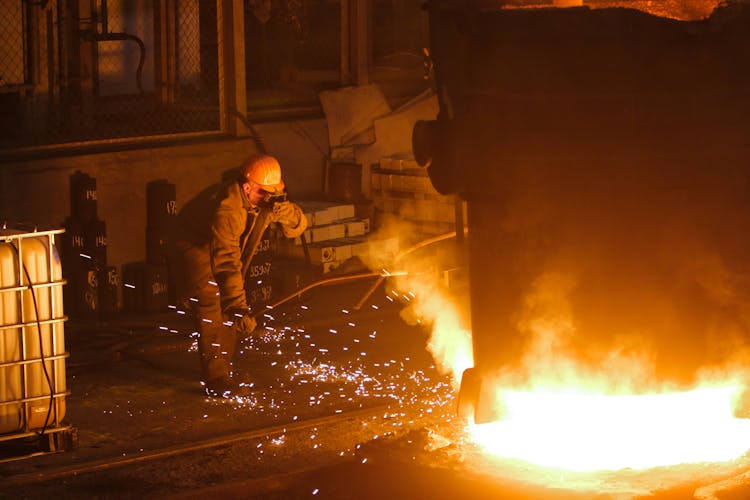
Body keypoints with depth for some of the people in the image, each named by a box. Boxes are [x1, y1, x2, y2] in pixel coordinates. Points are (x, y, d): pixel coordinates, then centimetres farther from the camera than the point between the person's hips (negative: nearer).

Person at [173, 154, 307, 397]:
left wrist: (282, 208, -41)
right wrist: (238, 306, -56)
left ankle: (223, 367, 27)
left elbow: (298, 226, -18)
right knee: (211, 307, -17)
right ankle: (215, 380, -16)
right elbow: (226, 260, -49)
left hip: (222, 243, 8)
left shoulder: (265, 201, -19)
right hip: (195, 243, -8)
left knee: (229, 308, 11)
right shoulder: (227, 208, -42)